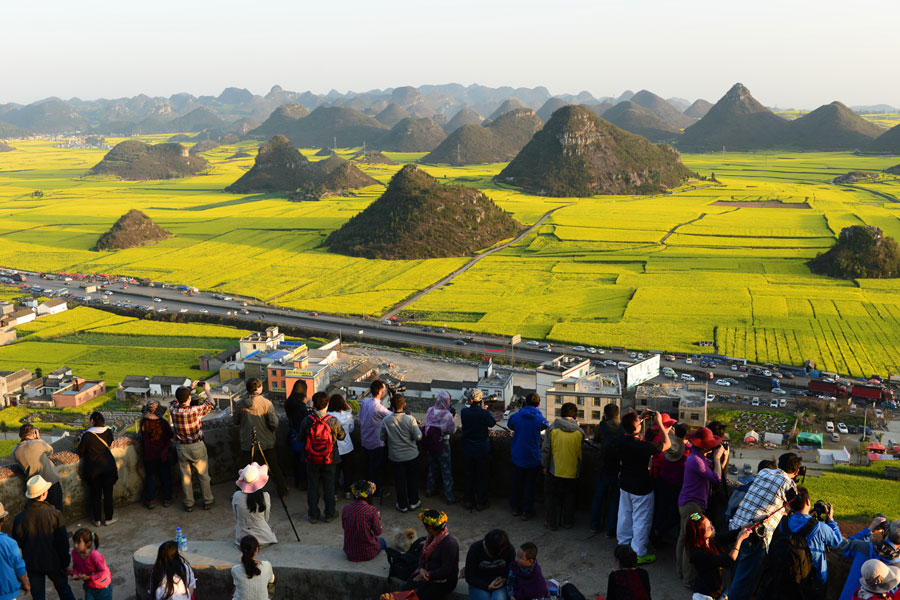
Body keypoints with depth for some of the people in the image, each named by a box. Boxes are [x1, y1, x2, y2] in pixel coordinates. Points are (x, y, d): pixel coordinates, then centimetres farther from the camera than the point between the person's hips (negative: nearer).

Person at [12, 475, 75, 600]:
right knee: (64, 589, 21)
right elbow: (63, 542, -13)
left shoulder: (19, 518, -15)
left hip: (32, 565, 1)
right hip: (54, 562, -1)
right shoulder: (55, 514, -20)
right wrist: (65, 563, -1)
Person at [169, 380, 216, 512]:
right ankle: (207, 501, 23)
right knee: (203, 474, 13)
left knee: (185, 476, 14)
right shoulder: (195, 411, -22)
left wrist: (190, 389, 18)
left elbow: (176, 401, 13)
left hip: (181, 448, 3)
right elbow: (211, 403, -5)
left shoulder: (173, 410, -12)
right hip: (197, 446, -3)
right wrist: (207, 390, 11)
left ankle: (188, 503, 21)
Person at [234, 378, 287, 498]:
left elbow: (236, 422, 3)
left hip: (247, 444, 0)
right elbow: (274, 424, -17)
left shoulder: (240, 405, -11)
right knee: (275, 468, 17)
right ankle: (282, 491, 30)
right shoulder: (267, 403, -16)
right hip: (267, 443, 0)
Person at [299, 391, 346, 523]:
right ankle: (330, 514, 23)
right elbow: (342, 436, 0)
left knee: (313, 486, 13)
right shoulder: (334, 421, -15)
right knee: (329, 487, 14)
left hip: (312, 460, 0)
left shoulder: (307, 421, -15)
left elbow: (301, 438, -1)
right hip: (329, 460, 0)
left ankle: (313, 515, 22)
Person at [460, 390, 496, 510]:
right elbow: (492, 423, 0)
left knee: (469, 475, 17)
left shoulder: (464, 412, -9)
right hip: (482, 450, -3)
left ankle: (469, 501, 26)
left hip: (467, 450, 3)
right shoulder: (484, 413, -20)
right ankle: (481, 503, 19)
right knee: (482, 477, 12)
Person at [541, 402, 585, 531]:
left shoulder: (552, 428, -12)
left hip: (554, 471, -1)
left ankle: (552, 522, 21)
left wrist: (545, 466, 3)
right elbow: (580, 451, 2)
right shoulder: (579, 432, -10)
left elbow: (545, 450, -8)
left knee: (552, 496, 15)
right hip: (572, 472, 1)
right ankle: (567, 522, 27)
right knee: (569, 497, 18)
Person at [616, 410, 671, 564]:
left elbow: (631, 430, 17)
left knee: (625, 516, 22)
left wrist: (641, 418, 9)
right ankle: (639, 554, 17)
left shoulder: (621, 441, -9)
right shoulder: (643, 446, -30)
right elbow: (667, 444, -19)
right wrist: (659, 422, -16)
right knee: (641, 520, 7)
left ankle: (623, 544, 38)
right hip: (641, 488, -7)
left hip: (625, 485, 7)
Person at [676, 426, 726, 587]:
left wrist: (722, 457, -1)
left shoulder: (700, 457, 9)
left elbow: (714, 469, 11)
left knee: (683, 538, 20)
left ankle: (681, 571, 33)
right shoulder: (696, 460, -24)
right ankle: (690, 579, 1)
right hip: (692, 505, -11)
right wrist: (717, 458, -13)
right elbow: (716, 478, -23)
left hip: (686, 503, 11)